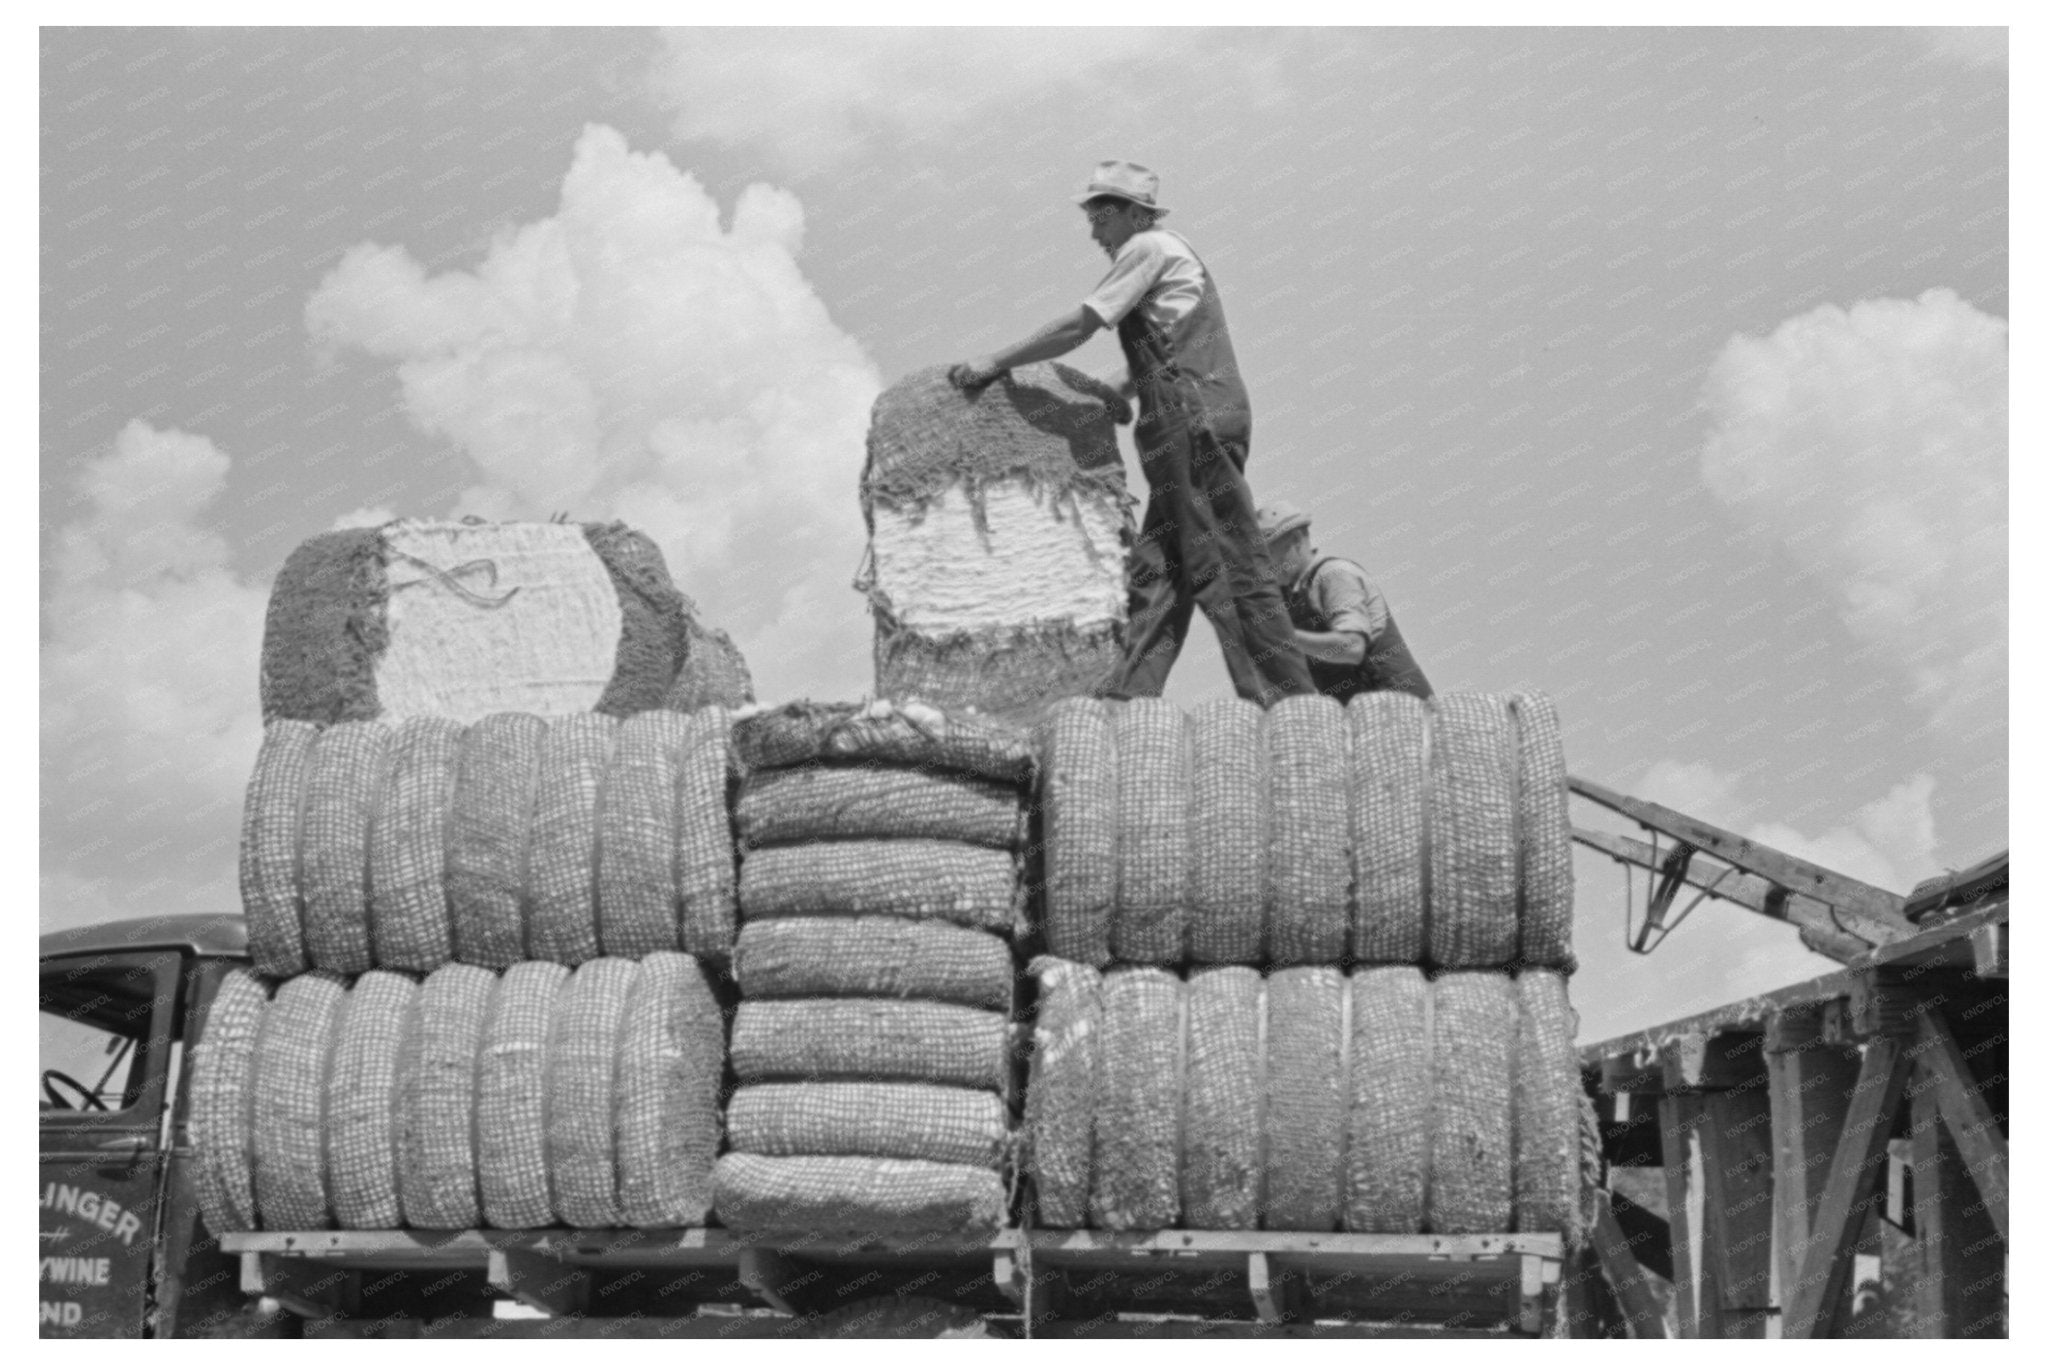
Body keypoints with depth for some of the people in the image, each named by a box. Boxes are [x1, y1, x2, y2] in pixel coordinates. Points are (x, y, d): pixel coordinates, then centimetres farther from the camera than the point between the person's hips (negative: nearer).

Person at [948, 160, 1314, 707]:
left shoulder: (1149, 248, -1)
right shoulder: (1169, 255, 27)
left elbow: (1077, 327, -4)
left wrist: (994, 363, 1)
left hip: (1195, 420, -10)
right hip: (1189, 427, 10)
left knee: (1226, 564, -12)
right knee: (1157, 568, 5)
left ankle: (1288, 698, -14)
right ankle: (1128, 696, 2)